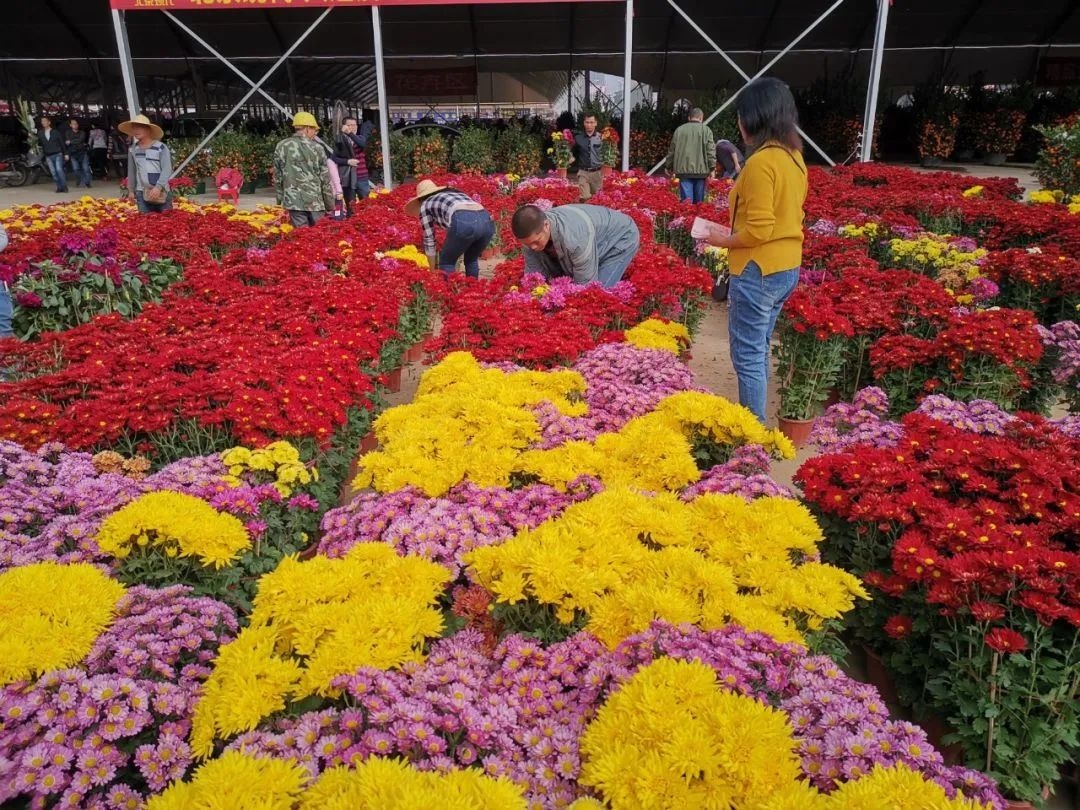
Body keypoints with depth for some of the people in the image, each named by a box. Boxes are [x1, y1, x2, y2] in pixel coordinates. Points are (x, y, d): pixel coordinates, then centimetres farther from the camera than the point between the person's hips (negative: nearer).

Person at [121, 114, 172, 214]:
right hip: (141, 192, 4)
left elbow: (167, 170, -9)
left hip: (161, 191, -3)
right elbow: (131, 171, 16)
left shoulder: (161, 147, -4)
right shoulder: (133, 149, 9)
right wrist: (131, 190, 17)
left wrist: (159, 187, -19)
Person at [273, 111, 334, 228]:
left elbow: (277, 177, 6)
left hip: (293, 201, 1)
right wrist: (330, 205, 8)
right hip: (315, 201, -1)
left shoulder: (282, 147, 3)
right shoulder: (317, 148, -2)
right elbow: (325, 180, 0)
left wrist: (280, 201, 16)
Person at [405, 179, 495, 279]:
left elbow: (429, 239, 26)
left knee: (446, 262, 17)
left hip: (463, 222, -6)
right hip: (487, 221, 6)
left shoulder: (426, 204, 25)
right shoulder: (457, 193, 40)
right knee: (471, 260, 30)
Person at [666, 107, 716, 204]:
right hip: (701, 170, -1)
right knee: (699, 200, 7)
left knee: (686, 199, -3)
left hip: (683, 169, 1)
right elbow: (711, 150, -2)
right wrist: (712, 168, 2)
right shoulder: (706, 130, 2)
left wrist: (671, 167, 21)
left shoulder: (679, 130, 8)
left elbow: (671, 150, 12)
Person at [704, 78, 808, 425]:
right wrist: (733, 233, 14)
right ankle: (754, 420, 30)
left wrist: (724, 240, -6)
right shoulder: (794, 157, 9)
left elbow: (759, 230, -22)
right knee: (758, 350, 19)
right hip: (787, 268, 10)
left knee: (748, 356, 0)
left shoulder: (761, 162, -19)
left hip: (759, 272, -9)